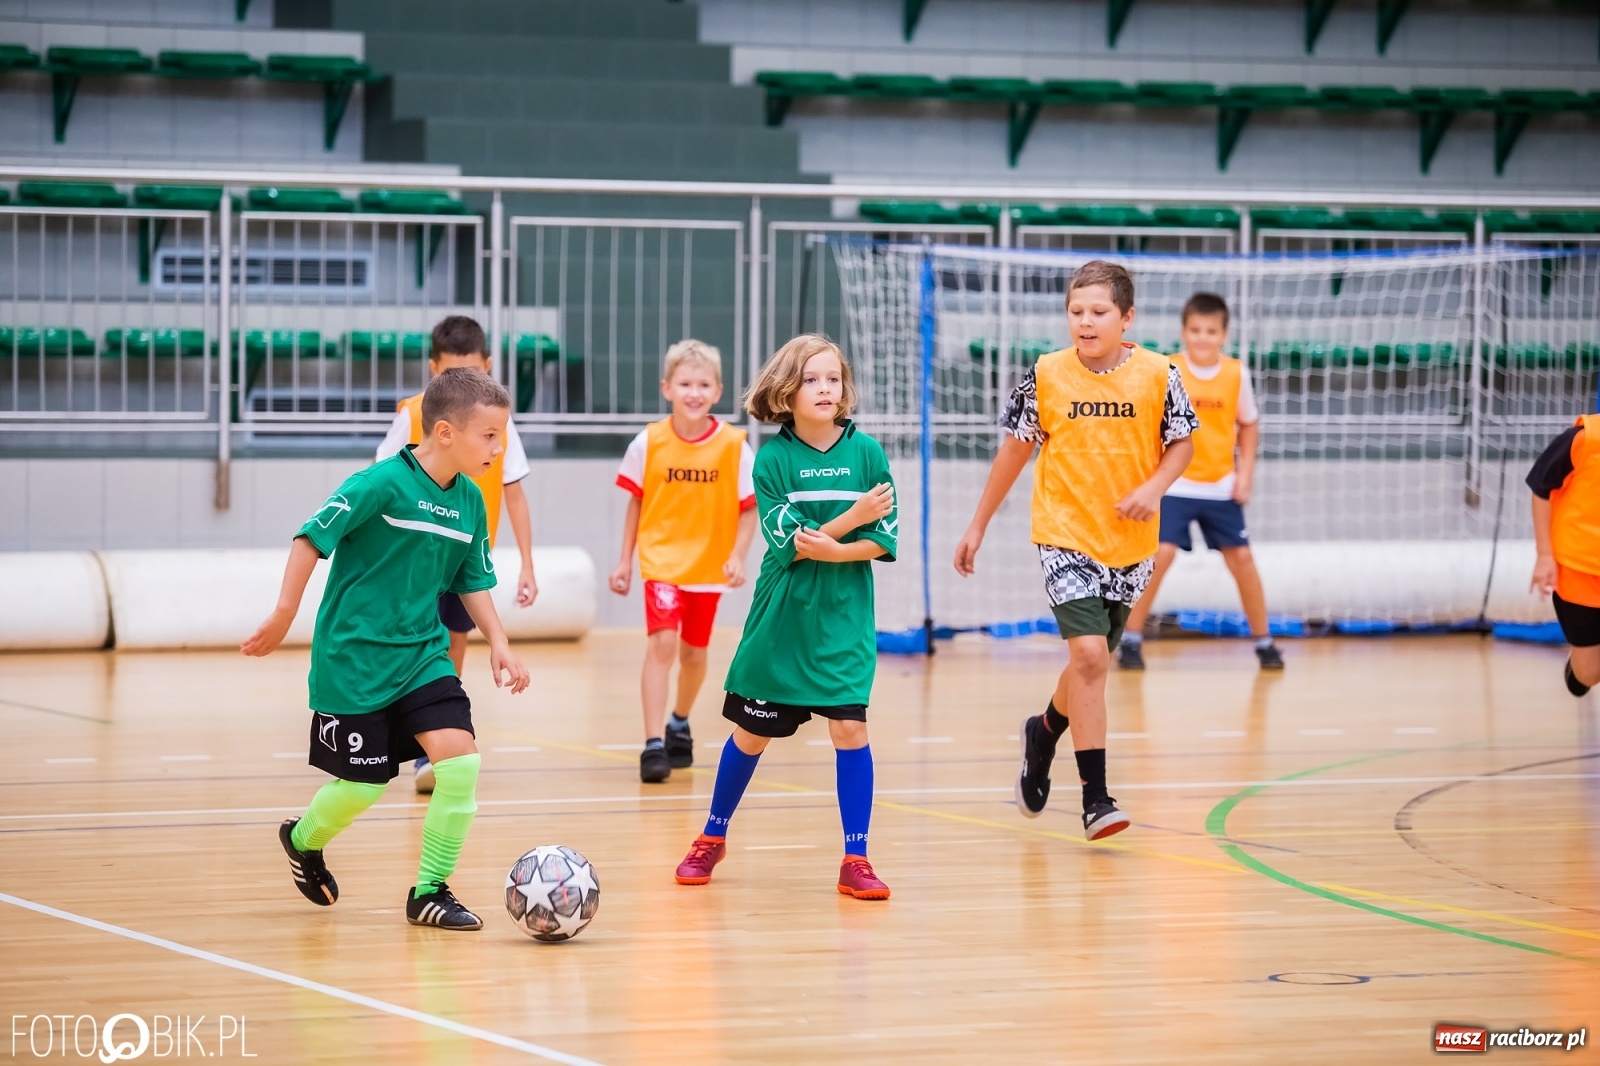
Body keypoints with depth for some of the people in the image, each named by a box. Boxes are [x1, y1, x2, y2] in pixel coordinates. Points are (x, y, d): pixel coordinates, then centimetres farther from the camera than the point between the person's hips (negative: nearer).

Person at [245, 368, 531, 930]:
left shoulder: (470, 503, 3)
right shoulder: (384, 483, -18)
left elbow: (474, 582, 15)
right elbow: (313, 535, -16)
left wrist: (497, 643, 4)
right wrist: (284, 615, -17)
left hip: (422, 655, 6)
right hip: (354, 658, -6)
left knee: (461, 760, -13)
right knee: (363, 784, 2)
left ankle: (430, 890, 0)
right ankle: (303, 839, 37)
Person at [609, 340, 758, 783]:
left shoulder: (734, 446, -8)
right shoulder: (649, 443, -7)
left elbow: (748, 509, -2)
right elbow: (637, 502, 4)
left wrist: (737, 556, -15)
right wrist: (625, 560, 5)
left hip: (709, 566, 2)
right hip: (661, 561, -2)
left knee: (694, 651, 14)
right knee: (662, 642, -16)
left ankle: (680, 723, 41)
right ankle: (653, 744, -16)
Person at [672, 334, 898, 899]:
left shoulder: (865, 451, -4)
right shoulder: (773, 457, -7)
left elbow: (884, 541, -5)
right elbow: (787, 542, -14)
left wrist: (830, 549, -20)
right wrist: (853, 518, -23)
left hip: (844, 619, 0)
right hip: (781, 617, 0)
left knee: (848, 725, -11)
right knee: (752, 731, 10)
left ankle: (855, 860, -3)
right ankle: (713, 837, 31)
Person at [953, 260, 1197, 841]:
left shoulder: (1158, 374, -5)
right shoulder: (1047, 375, -6)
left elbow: (1181, 443, 5)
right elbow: (1015, 448, 5)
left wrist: (1153, 488, -16)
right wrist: (978, 525, 9)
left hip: (1129, 543, 2)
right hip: (1066, 537, -2)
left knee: (1093, 661, 15)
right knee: (1090, 655, -17)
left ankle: (1045, 731, 48)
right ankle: (1095, 797, -13)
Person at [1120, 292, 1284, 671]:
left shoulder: (1236, 374, -3)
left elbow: (1249, 426, 7)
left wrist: (1245, 475, 2)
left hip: (1221, 487, 3)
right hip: (1175, 484, -3)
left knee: (1241, 558, 4)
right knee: (1160, 554, -15)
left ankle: (1264, 641, 18)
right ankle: (1131, 640, -4)